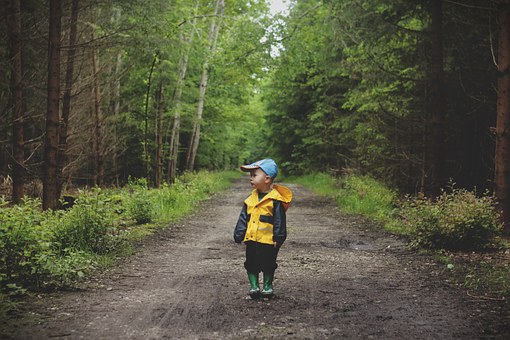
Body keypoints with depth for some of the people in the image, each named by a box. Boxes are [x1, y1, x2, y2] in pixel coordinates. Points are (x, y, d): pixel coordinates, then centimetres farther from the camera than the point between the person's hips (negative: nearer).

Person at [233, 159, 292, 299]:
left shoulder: (275, 199, -11)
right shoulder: (251, 198, 6)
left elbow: (279, 220, -10)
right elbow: (243, 218, 10)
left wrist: (278, 238, -12)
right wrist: (239, 235, 6)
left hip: (268, 240, -5)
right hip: (251, 239, 5)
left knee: (268, 265, 8)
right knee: (251, 264, 10)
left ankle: (267, 286, 24)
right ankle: (254, 286, 21)